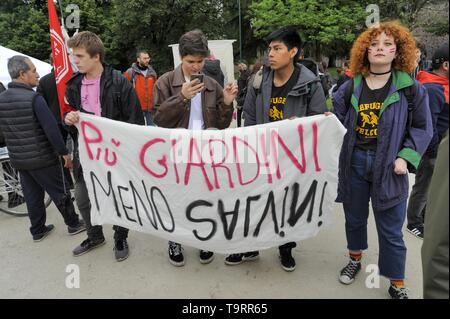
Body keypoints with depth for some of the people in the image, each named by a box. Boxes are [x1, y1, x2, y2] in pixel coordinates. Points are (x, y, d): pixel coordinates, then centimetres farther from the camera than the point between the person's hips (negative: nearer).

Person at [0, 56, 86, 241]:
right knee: (59, 193, 8)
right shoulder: (34, 98, -19)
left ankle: (38, 231, 28)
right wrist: (64, 152, -14)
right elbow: (51, 129, -22)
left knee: (32, 196, 16)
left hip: (18, 160, 6)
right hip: (42, 158, -6)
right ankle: (73, 224, 21)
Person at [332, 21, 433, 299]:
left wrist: (405, 157, -10)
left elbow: (422, 128, 1)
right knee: (354, 218, 18)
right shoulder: (351, 87, 3)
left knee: (390, 229, 5)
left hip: (388, 166, -2)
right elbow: (339, 124, 10)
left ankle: (398, 286, 25)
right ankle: (355, 260, 44)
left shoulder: (411, 88, -2)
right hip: (354, 162, 2)